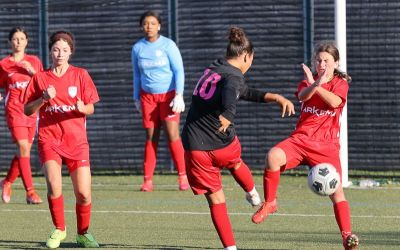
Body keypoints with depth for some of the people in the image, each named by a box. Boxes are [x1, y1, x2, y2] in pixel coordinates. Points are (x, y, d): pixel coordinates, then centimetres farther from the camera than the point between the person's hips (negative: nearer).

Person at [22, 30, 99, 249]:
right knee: (53, 185, -22)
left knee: (84, 194, -6)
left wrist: (82, 108, -18)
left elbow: (91, 108, 5)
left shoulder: (80, 75, 5)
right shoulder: (40, 78, 5)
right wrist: (43, 99, -11)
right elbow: (27, 110, 7)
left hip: (76, 140, 0)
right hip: (49, 139, 0)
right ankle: (59, 229, 1)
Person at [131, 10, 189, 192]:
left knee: (173, 136, -10)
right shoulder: (137, 48, 5)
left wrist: (179, 95, -15)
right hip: (148, 96, 3)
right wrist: (136, 98, 16)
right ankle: (147, 180, 2)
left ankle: (183, 177, -2)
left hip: (168, 95, -3)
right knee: (151, 138, 1)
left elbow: (178, 70, -7)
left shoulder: (168, 45, -6)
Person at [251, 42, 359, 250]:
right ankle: (269, 203, -13)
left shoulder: (340, 83, 7)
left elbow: (335, 102, -17)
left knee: (336, 189, -13)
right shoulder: (308, 82, 11)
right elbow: (303, 96, -15)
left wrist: (316, 85, -28)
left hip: (327, 144, -1)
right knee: (273, 156, -30)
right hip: (301, 139, 1)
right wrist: (314, 85, -37)